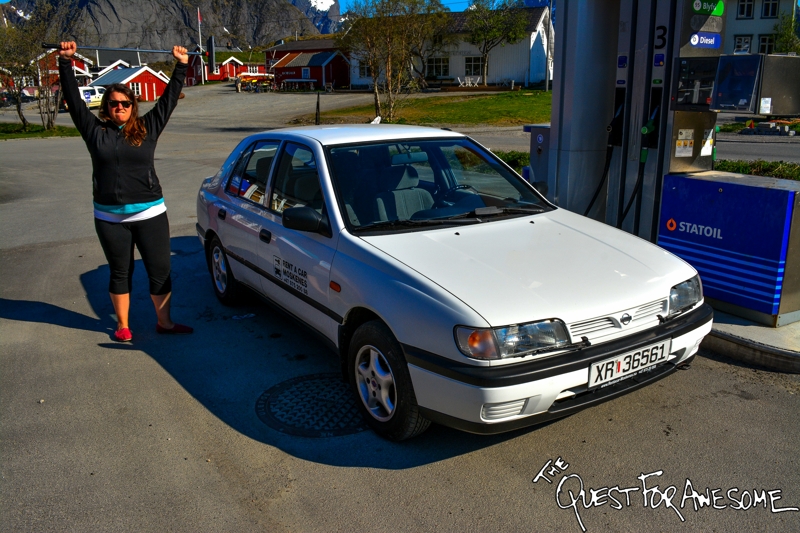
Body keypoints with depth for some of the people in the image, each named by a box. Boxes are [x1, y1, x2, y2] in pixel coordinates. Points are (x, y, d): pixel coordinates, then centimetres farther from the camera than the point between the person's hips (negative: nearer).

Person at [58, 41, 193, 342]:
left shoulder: (147, 129, 5)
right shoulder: (96, 132, 5)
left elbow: (169, 100, 6)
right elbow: (73, 99, 5)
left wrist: (181, 66, 5)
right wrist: (65, 63, 2)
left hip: (150, 214, 0)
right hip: (110, 218, 0)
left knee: (160, 270, 4)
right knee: (120, 273, 11)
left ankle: (164, 322, 20)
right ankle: (122, 326, 25)